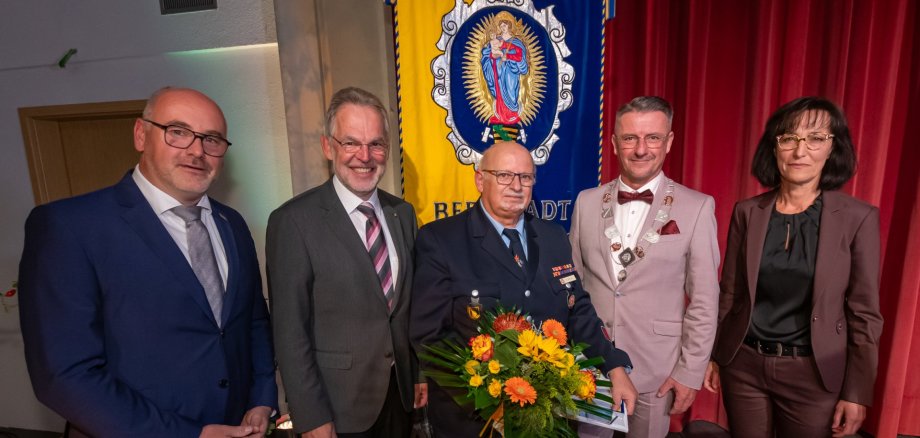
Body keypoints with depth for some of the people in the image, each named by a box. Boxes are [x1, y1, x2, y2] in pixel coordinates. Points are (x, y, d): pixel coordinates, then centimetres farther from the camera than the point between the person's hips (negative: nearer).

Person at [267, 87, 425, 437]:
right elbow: (290, 332, -14)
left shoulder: (403, 213, 1)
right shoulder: (293, 221, -16)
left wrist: (420, 374, 9)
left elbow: (409, 301, 7)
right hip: (339, 405, -4)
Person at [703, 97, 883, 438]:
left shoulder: (859, 218, -8)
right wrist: (714, 356, 6)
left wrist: (857, 392, -4)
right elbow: (729, 294, 3)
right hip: (743, 366, 2)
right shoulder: (747, 211, -3)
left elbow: (864, 314, -5)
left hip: (813, 374, -1)